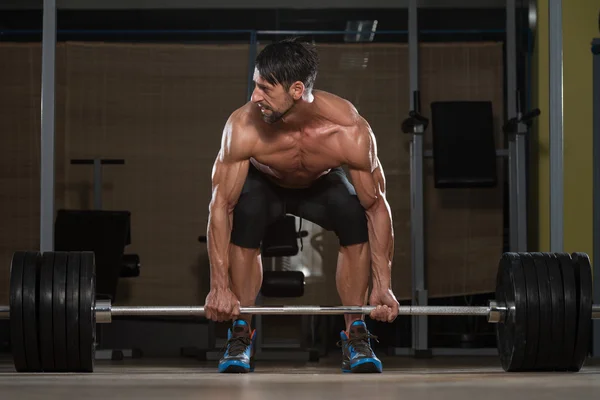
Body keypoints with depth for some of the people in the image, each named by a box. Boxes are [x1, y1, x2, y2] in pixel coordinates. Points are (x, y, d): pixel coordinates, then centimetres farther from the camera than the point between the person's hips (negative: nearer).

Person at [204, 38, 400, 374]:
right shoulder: (243, 127, -38)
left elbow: (377, 205, -26)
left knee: (357, 219, -29)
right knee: (245, 217, -32)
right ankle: (242, 334, -14)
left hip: (322, 184, 1)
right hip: (264, 184, 0)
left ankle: (356, 335, -11)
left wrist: (383, 285, -26)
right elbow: (221, 204, -30)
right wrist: (220, 286, -32)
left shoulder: (350, 131, -37)